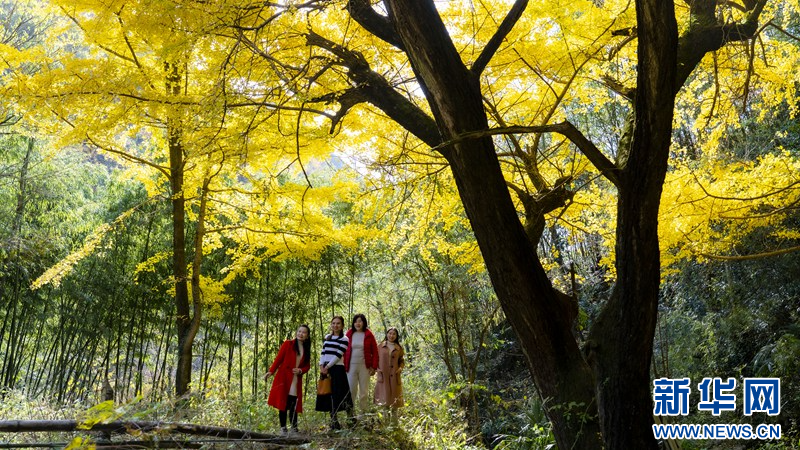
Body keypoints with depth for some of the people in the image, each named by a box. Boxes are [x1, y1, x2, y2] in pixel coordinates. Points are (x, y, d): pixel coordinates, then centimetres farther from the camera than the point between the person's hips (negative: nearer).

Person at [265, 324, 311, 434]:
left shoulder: (307, 350, 13)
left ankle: (294, 428, 6)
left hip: (296, 379, 3)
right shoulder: (288, 344, 0)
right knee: (283, 403, -2)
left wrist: (301, 370, -5)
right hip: (283, 377, -3)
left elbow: (307, 365, 15)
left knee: (293, 404, 0)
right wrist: (271, 371, -10)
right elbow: (279, 359, -3)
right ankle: (283, 427, 3)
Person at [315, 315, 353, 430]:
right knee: (328, 396, 4)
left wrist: (327, 367, -11)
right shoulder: (327, 337, 16)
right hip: (325, 369, 6)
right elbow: (323, 353, 13)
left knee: (338, 395, -9)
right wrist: (321, 366, 0)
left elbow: (338, 355, -9)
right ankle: (333, 422, 9)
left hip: (337, 369, -6)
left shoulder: (344, 339, -2)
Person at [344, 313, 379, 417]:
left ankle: (363, 412, 14)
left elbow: (375, 352, 2)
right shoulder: (349, 334, 4)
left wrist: (374, 367, -4)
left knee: (364, 391, 6)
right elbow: (345, 351, 5)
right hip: (351, 366, 0)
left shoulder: (368, 335, 1)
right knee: (351, 390, -1)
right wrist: (344, 366, -1)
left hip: (364, 366, 0)